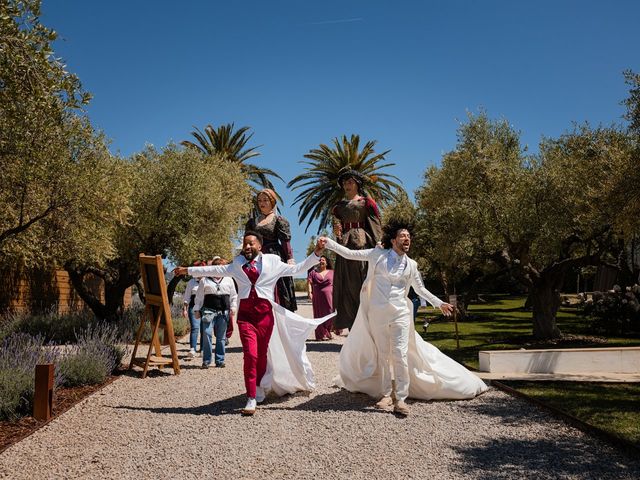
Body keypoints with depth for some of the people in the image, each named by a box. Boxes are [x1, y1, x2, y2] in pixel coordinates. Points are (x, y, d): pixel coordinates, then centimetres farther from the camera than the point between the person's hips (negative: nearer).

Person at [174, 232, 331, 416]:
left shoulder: (272, 262, 10)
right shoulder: (237, 264, 17)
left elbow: (296, 269, 11)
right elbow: (215, 270, 24)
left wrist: (317, 253, 4)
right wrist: (188, 270, 29)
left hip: (265, 312, 0)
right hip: (245, 313, 0)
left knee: (262, 355, 6)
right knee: (250, 355, -12)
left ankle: (259, 389, 29)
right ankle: (251, 399, -7)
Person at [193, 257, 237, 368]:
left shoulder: (228, 280, 13)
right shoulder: (205, 280, 7)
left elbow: (234, 296, 17)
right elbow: (199, 296, 9)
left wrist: (233, 308, 7)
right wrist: (197, 309, 5)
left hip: (224, 312, 2)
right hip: (208, 310, -2)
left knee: (221, 337, 5)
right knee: (207, 334, -11)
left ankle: (220, 360, 12)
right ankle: (206, 360, -3)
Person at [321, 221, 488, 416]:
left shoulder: (411, 265, 7)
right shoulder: (378, 255, 1)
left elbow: (420, 289, 17)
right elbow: (350, 254, 2)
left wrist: (439, 303, 12)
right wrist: (329, 243, -5)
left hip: (400, 314, 0)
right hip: (377, 313, 0)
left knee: (400, 355, -7)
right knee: (382, 355, 7)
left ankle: (401, 398, -3)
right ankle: (386, 394, 18)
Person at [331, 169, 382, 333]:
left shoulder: (366, 202, 7)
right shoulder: (339, 206, 20)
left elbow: (376, 224, 0)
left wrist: (376, 245, -13)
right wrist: (336, 232, -4)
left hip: (362, 244, -4)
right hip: (345, 245, 4)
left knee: (362, 282, -9)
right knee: (346, 285, -1)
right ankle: (352, 325, 2)